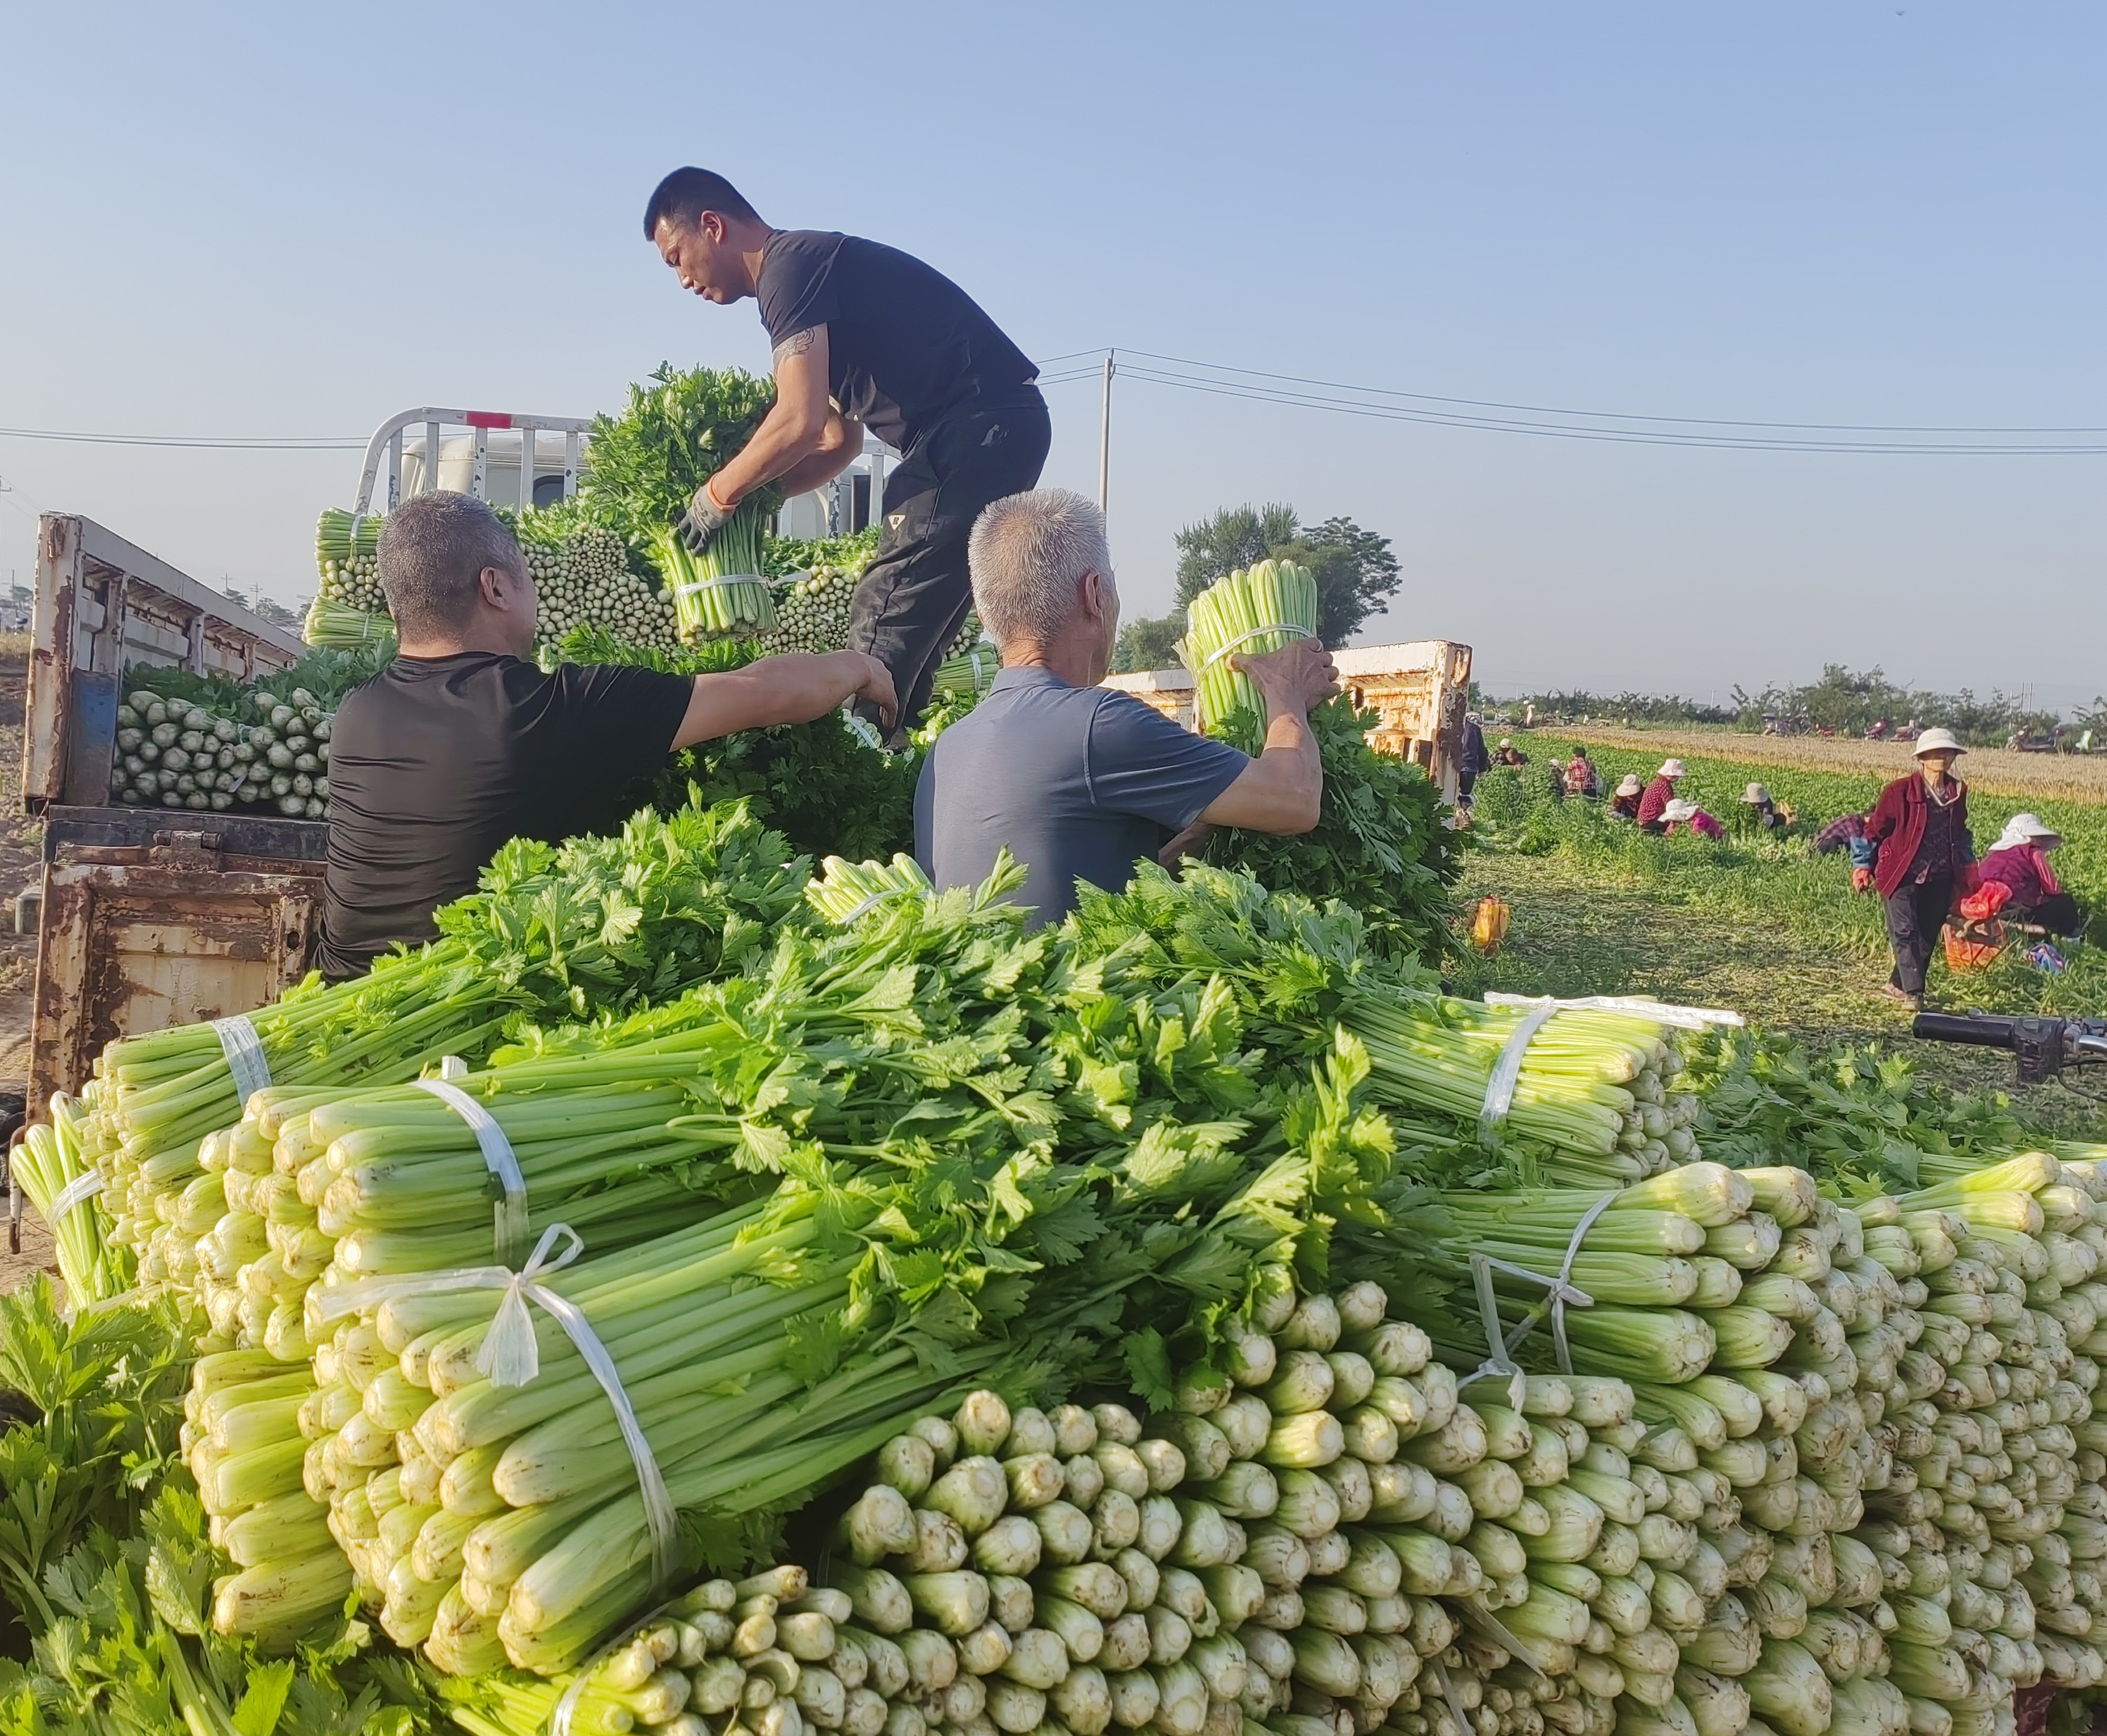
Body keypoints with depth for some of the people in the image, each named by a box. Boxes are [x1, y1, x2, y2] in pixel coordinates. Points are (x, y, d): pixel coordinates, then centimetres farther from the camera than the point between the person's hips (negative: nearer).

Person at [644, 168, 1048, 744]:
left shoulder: (791, 265, -9)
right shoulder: (814, 266, 23)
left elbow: (800, 422, -20)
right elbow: (840, 440, 27)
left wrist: (718, 496, -4)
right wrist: (750, 495, 16)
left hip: (978, 429, -10)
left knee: (881, 627, -13)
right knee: (907, 642, 11)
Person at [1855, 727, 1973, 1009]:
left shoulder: (1958, 792, 11)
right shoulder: (1900, 792, -6)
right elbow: (1875, 829, 0)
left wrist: (1968, 866, 17)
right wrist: (1864, 866, -3)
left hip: (1940, 879, 5)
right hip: (1904, 876, -5)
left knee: (1928, 935, 9)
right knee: (1905, 933, -15)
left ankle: (1898, 984, 22)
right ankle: (1913, 993, -17)